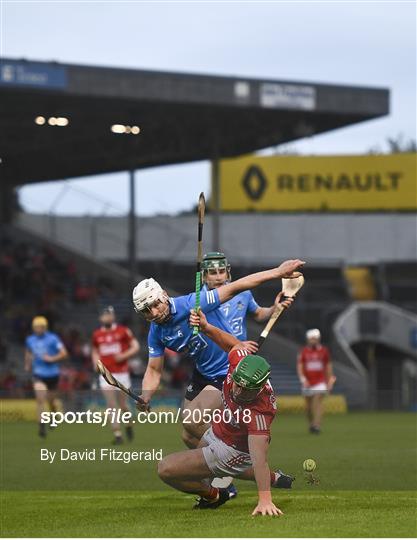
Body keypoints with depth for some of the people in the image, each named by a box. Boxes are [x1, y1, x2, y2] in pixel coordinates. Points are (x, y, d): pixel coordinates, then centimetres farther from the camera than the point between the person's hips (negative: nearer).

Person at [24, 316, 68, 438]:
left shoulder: (52, 338, -9)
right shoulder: (30, 340, 5)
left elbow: (64, 353, -10)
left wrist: (52, 359, -21)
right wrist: (27, 364, 15)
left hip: (52, 374, -1)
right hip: (38, 374, 2)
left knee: (51, 401, 12)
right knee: (40, 399, -18)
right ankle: (42, 426, -15)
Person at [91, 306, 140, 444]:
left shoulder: (123, 331, -3)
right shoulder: (97, 334, 7)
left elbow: (136, 347, -1)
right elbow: (94, 351, 23)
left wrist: (124, 356, -16)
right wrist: (96, 362, 3)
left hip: (121, 373, -2)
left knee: (123, 405, 5)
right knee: (111, 405, -7)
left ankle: (129, 425, 34)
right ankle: (117, 434, -4)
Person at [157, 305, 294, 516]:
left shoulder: (259, 411, -42)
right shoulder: (240, 359, -26)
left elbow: (258, 457, -48)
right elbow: (235, 344, -2)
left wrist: (264, 498, -56)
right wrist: (206, 328, -16)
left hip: (231, 450, -8)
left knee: (166, 469, -12)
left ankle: (212, 495, 14)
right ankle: (273, 477, 37)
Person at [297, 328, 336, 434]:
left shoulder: (324, 351, 3)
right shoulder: (304, 351, 1)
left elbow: (328, 366, 11)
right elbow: (299, 366, -1)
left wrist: (330, 380, 8)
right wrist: (303, 379, -15)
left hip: (320, 382, -1)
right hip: (308, 383, 1)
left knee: (318, 402, -16)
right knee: (308, 405, 8)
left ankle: (317, 426, -22)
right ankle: (311, 424, 29)